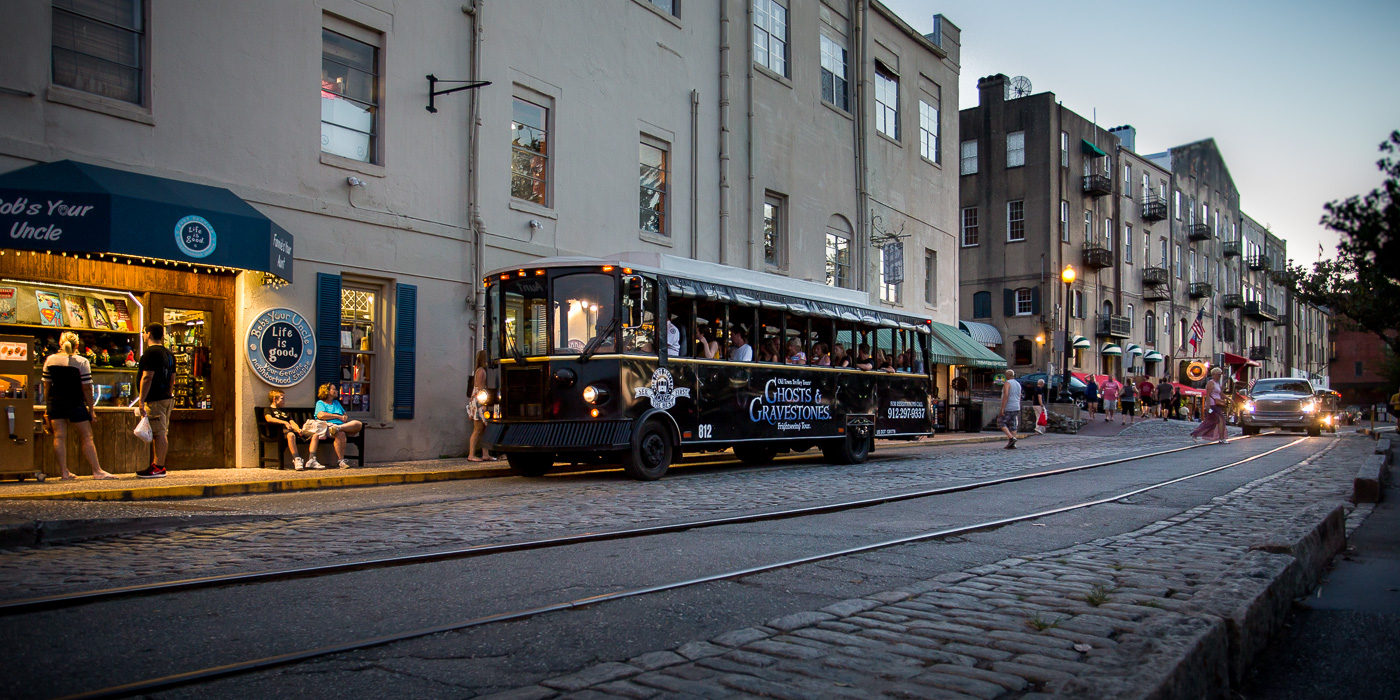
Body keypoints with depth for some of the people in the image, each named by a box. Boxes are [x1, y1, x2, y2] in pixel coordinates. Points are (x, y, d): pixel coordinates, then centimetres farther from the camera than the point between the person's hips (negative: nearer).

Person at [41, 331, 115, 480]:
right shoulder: (82, 361, -9)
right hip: (75, 404, -4)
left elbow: (46, 386, 8)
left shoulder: (50, 360, 3)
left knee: (59, 437, 6)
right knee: (87, 437, 2)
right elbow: (86, 388, -9)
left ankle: (64, 472, 5)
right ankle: (97, 471, 3)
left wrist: (47, 407, 16)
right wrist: (91, 408, -3)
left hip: (55, 403, 4)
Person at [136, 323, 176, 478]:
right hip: (167, 396, 10)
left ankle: (158, 467, -8)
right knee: (161, 433, 12)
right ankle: (158, 465, 18)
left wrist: (141, 401, -17)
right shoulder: (168, 353, 17)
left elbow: (147, 378, -18)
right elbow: (172, 378, 21)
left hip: (155, 400, -10)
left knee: (159, 433, -9)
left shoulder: (150, 352, -12)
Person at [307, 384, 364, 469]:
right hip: (327, 426, -6)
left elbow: (344, 414, 37)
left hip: (342, 425, 6)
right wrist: (338, 416, -3)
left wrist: (344, 417, 10)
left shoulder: (336, 403, 34)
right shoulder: (320, 403, 14)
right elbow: (321, 415, -5)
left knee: (359, 424, -23)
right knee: (340, 434, -40)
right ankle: (340, 461, -40)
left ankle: (338, 428, -45)